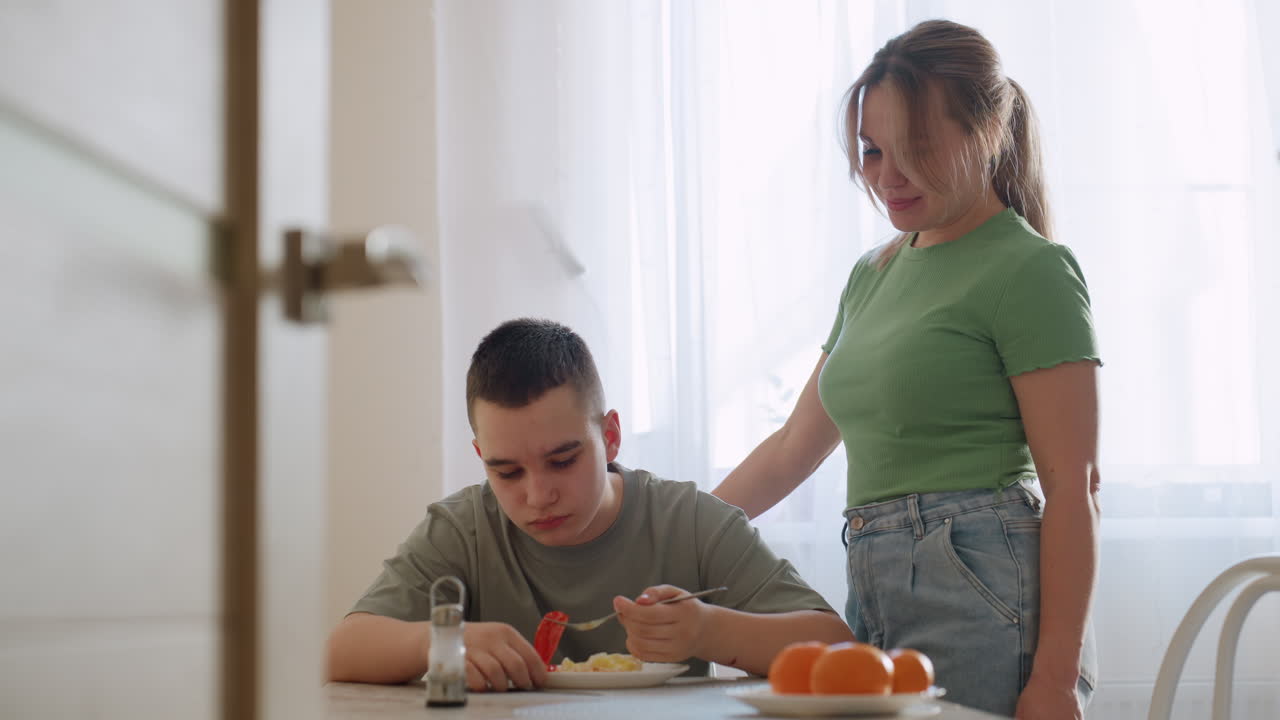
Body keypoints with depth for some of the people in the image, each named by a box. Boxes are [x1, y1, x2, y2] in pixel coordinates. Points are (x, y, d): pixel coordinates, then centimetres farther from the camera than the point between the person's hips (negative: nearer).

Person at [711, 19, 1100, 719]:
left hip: (980, 600, -7)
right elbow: (794, 445, 21)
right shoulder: (875, 274, 16)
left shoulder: (1030, 269, -7)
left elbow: (1072, 489, -12)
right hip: (872, 596, 7)